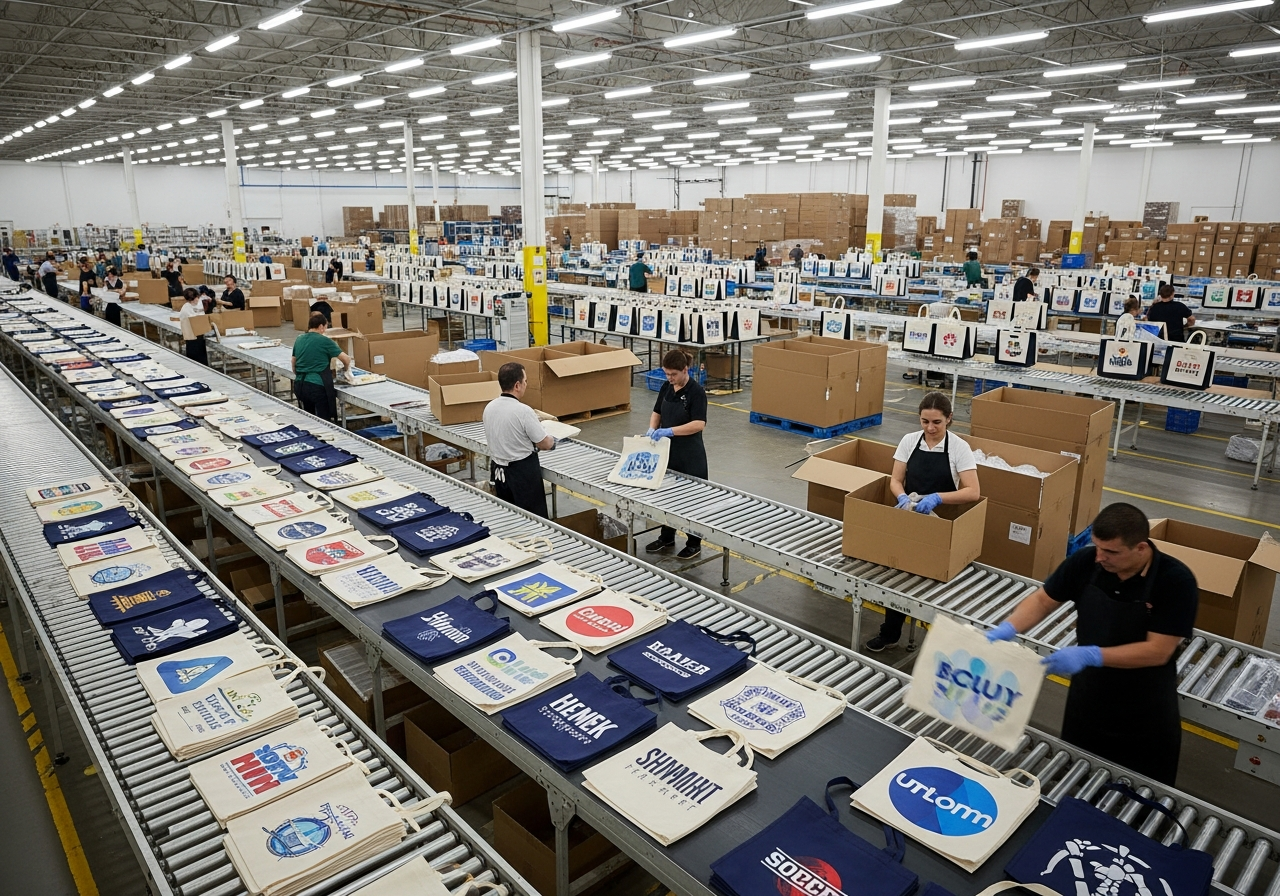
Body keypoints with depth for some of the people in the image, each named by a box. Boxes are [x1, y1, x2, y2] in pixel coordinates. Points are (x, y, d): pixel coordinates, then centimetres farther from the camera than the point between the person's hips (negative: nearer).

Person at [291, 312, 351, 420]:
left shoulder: (299, 340, 11)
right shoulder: (325, 341, -6)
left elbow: (293, 363, 21)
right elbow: (346, 359, -2)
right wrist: (346, 367, 20)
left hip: (299, 385, 7)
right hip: (317, 386, -7)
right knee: (324, 420, -2)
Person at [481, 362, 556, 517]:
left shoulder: (489, 407, -2)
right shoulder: (523, 411, -22)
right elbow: (545, 444, -14)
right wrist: (553, 440, 7)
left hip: (498, 470, 7)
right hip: (523, 471, -7)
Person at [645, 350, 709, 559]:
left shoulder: (696, 391, -18)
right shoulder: (666, 387, 4)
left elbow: (699, 423, -25)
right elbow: (657, 412, 13)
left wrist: (670, 430, -33)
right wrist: (652, 429, -7)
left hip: (690, 454, -7)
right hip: (668, 450, 7)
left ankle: (694, 543, 19)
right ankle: (667, 538, 31)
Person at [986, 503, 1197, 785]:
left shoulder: (1176, 581, -24)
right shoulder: (1086, 562, -15)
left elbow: (1158, 651, -26)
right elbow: (1042, 600, -4)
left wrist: (1090, 656, -35)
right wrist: (1005, 630, -21)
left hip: (1145, 719, -3)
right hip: (1086, 701, 3)